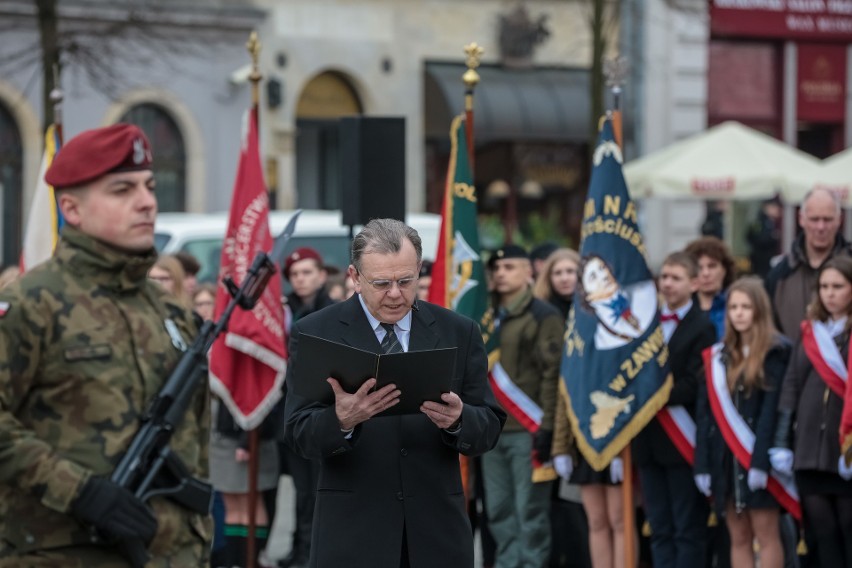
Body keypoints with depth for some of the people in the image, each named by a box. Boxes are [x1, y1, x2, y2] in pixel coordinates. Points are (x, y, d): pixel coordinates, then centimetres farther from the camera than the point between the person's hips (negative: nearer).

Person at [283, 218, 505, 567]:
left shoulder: (458, 333, 6)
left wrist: (457, 419, -19)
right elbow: (299, 435, -8)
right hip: (353, 534, -2)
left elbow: (488, 429, 4)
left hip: (437, 530, 2)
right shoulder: (315, 334, -1)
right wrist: (342, 419, -30)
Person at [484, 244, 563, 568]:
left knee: (530, 510, -4)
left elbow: (552, 373, -9)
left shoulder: (544, 316, -3)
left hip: (528, 429, -6)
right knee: (499, 510, 7)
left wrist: (547, 425, -15)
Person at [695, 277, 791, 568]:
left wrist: (761, 461, -18)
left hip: (758, 456, -5)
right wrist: (702, 464, 2)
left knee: (766, 535, -4)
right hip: (724, 457, 5)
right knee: (739, 539, 6)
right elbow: (705, 413, 10)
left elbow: (771, 410, -11)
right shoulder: (718, 356, 14)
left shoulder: (775, 352, -3)